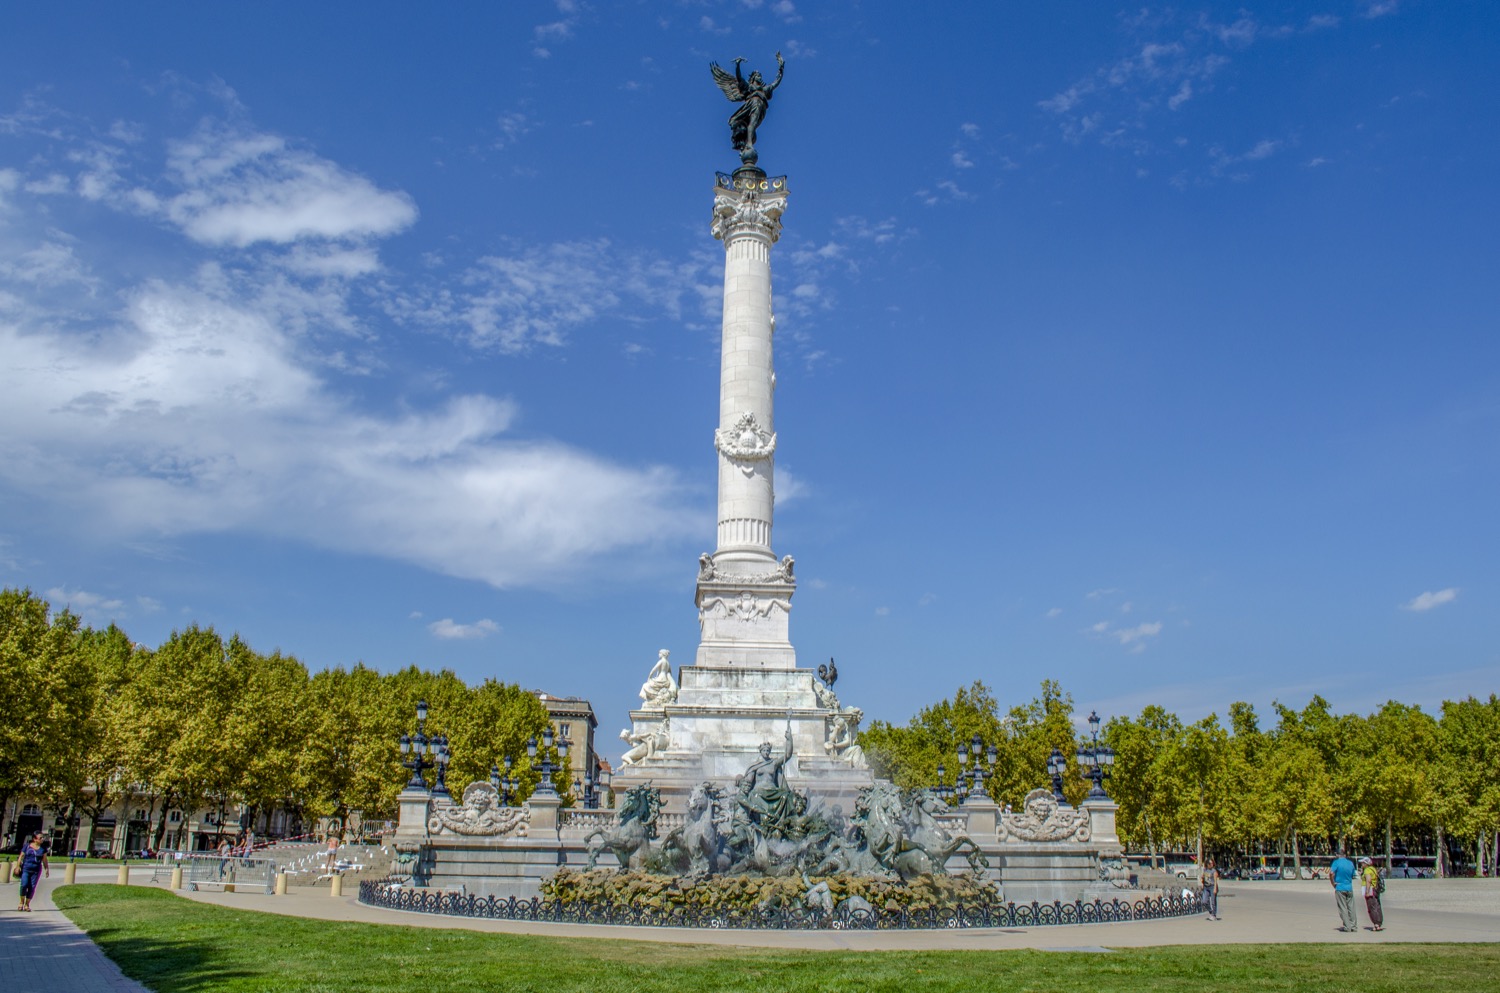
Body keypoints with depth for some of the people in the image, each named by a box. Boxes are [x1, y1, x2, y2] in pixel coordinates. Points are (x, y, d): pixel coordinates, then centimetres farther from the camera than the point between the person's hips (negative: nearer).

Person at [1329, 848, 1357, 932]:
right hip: (1349, 888, 5)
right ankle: (1354, 926, 14)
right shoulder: (1350, 863, 7)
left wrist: (1333, 883, -10)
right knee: (1351, 908, 10)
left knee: (1343, 908, 1)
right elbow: (1353, 876, 14)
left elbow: (1331, 873, -22)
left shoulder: (1336, 862, -9)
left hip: (1340, 888, -5)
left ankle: (1347, 927, 1)